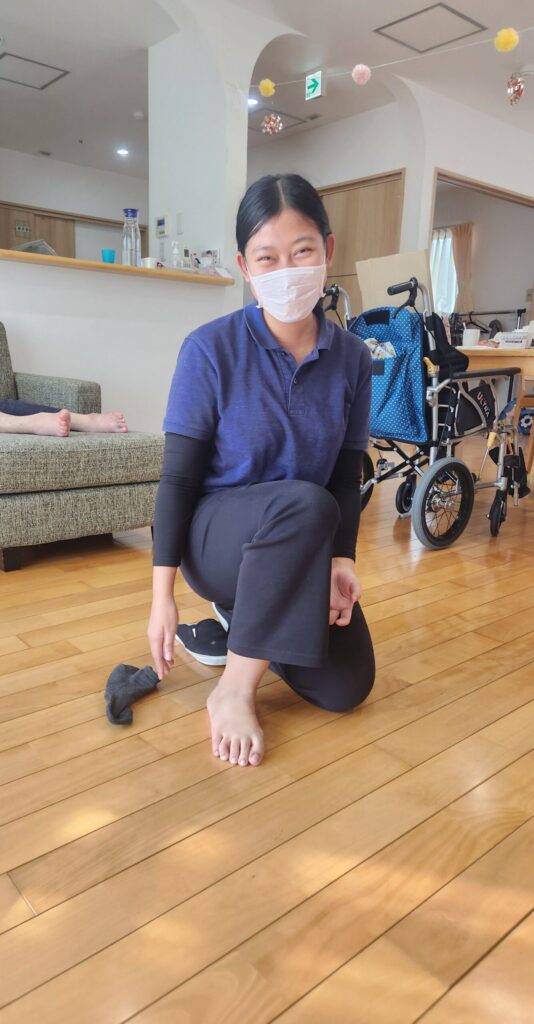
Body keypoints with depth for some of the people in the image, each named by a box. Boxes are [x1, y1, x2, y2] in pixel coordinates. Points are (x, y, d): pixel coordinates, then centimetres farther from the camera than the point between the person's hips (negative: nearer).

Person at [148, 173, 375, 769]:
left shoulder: (351, 357, -4)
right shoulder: (210, 350, -15)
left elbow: (347, 475, 0)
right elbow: (178, 474, -13)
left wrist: (340, 558, -15)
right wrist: (163, 593, -15)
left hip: (304, 548, 5)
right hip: (216, 534, -4)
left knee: (345, 689, -6)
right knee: (305, 505, -37)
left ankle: (241, 613, 21)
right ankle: (233, 690, -20)